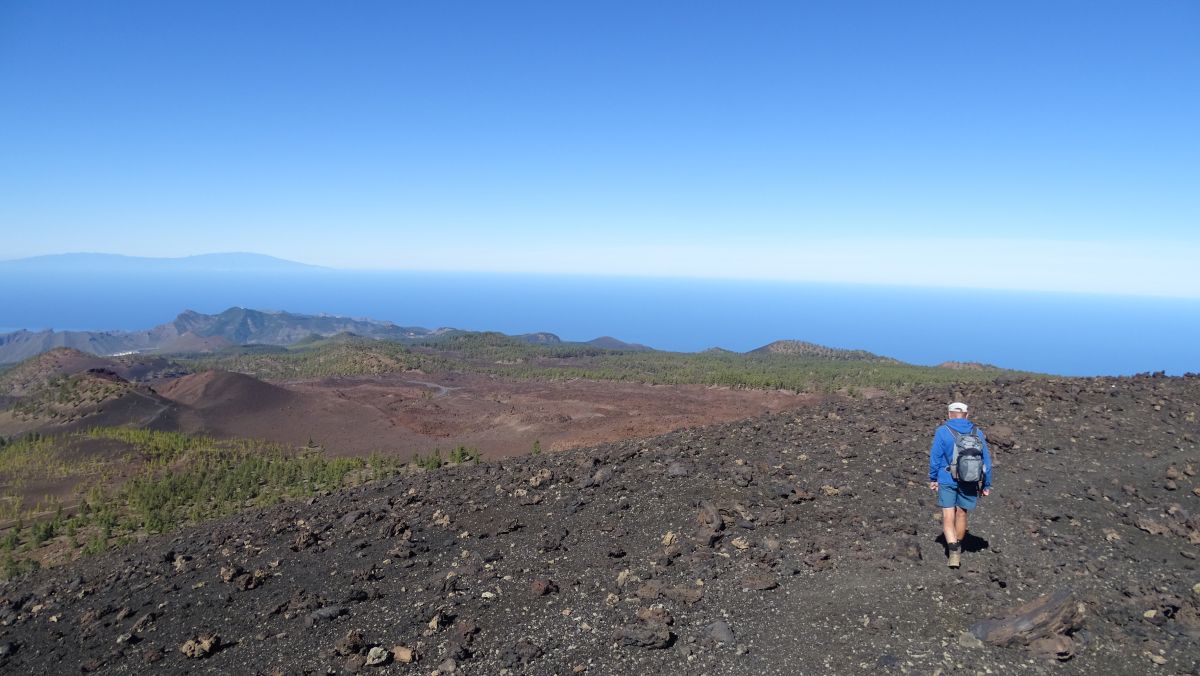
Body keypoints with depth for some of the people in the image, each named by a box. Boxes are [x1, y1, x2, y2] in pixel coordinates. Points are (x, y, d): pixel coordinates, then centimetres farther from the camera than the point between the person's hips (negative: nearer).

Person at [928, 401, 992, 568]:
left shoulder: (942, 431, -7)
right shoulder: (977, 432, 1)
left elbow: (935, 457, -6)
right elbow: (986, 460, 3)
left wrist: (933, 479, 5)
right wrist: (986, 485, 10)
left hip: (947, 481, -3)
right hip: (969, 483, 3)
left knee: (948, 517, 1)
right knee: (961, 514, 19)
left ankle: (953, 550, -15)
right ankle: (957, 547, 35)